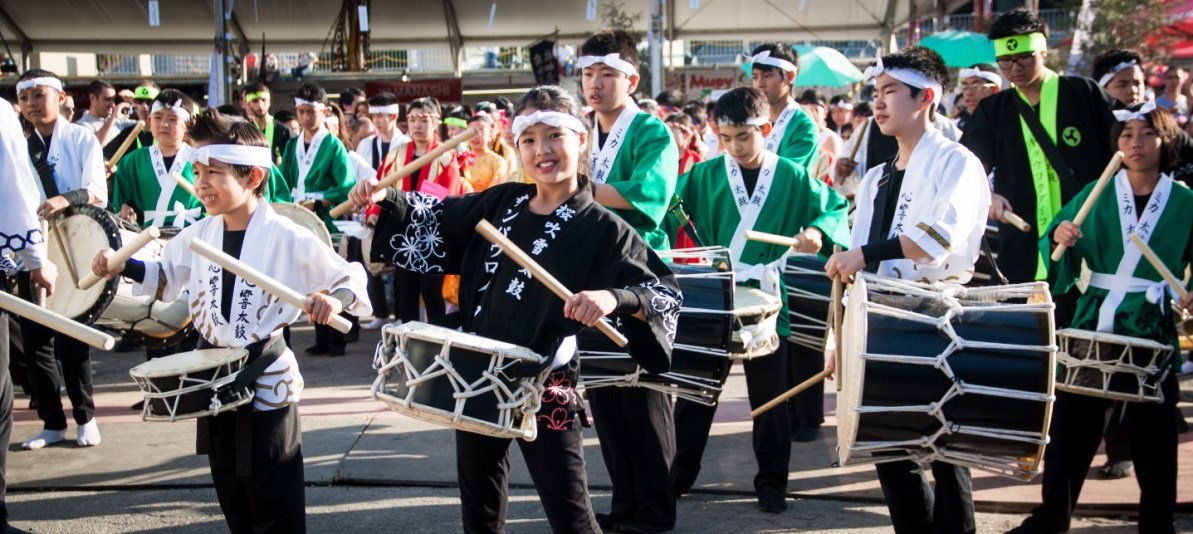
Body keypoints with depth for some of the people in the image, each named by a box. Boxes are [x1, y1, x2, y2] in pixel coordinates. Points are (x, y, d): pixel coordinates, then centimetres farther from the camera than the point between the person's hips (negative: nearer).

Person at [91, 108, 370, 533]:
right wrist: (123, 267, 2)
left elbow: (351, 278, -13)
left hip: (267, 383, -6)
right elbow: (166, 277, 18)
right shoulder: (197, 236, 2)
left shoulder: (288, 238, -17)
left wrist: (334, 298, -34)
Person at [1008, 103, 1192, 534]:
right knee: (1070, 426, 4)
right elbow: (1060, 261, 2)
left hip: (1152, 333, -1)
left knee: (1153, 436, 3)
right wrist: (1058, 237, -19)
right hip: (1092, 326, 1)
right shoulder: (1096, 195, 5)